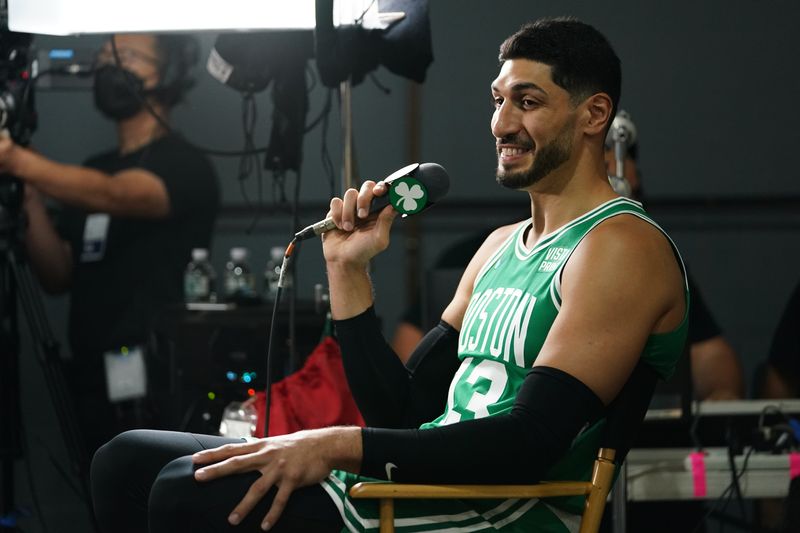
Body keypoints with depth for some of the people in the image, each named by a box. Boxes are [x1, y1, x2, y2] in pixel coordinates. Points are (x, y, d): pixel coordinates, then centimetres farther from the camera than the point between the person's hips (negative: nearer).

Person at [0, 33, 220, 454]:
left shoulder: (184, 167, -6)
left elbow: (111, 195, -27)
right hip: (91, 386, 7)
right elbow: (58, 277, 12)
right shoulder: (93, 171, 18)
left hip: (156, 390, -7)